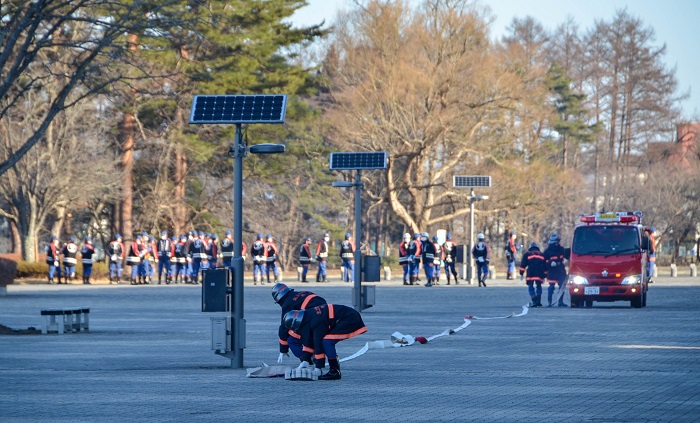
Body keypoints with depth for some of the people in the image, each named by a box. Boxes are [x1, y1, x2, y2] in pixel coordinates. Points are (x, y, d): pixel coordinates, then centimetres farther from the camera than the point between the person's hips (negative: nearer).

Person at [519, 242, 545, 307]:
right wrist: (544, 276, 27)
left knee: (530, 287, 4)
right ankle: (538, 301, 9)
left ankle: (534, 301, -12)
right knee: (539, 286, 19)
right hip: (539, 275, 2)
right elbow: (545, 266, 23)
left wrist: (521, 274, 7)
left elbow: (523, 265, 4)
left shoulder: (527, 254, 12)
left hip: (530, 274, -2)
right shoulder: (542, 255, 21)